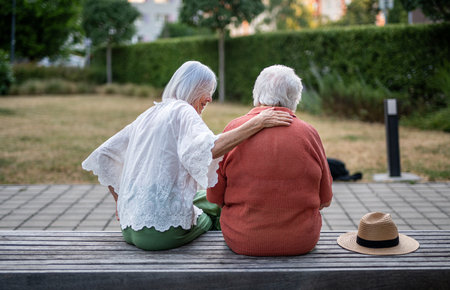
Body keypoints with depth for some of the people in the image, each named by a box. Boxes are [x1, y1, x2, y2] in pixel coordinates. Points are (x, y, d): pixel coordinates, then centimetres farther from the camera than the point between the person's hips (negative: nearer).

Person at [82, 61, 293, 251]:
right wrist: (258, 123, -30)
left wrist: (121, 203, 26)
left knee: (205, 197, 26)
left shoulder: (147, 116, 15)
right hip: (162, 230, -7)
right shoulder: (182, 111, -9)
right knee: (215, 201, 21)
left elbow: (103, 155, 20)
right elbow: (207, 149, -31)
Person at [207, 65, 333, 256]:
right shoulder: (308, 132, -6)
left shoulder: (235, 129, -9)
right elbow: (325, 199, 1)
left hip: (243, 241, -1)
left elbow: (215, 196, -3)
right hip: (302, 241, 1)